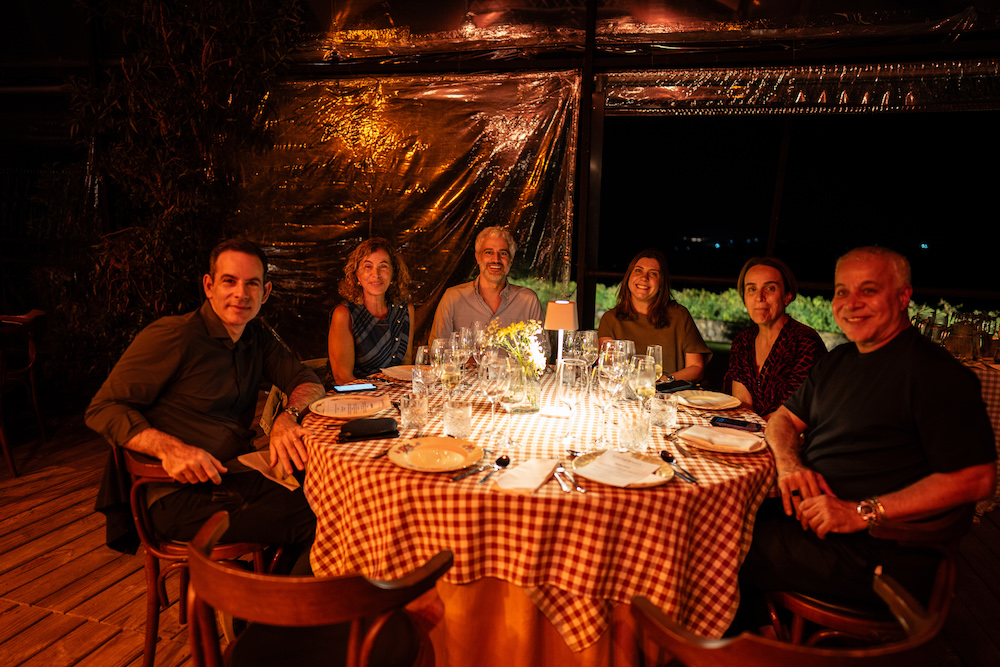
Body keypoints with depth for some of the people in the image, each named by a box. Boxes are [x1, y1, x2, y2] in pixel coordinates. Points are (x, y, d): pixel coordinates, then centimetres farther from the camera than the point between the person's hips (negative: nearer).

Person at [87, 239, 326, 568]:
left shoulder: (258, 338, 13)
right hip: (181, 496, -7)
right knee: (316, 522, -26)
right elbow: (103, 409, -9)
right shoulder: (172, 336, -9)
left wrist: (288, 417, -14)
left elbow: (308, 382, 10)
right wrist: (170, 448, -26)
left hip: (238, 477, 7)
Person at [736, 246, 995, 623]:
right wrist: (789, 462, -6)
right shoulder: (837, 362, 13)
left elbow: (976, 478, -20)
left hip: (879, 556, -8)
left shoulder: (936, 373, -14)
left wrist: (862, 513, -23)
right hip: (812, 518, 8)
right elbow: (783, 418, 17)